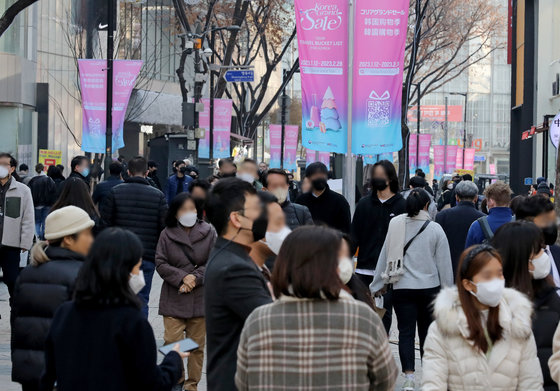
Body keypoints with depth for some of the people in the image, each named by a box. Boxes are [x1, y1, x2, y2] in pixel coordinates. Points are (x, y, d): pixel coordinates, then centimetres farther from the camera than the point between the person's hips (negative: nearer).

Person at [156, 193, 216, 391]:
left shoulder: (209, 233, 0)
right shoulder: (167, 234, 1)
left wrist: (195, 277, -13)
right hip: (173, 298, 0)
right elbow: (161, 264, -1)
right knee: (172, 342, -6)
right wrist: (182, 277, -13)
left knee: (197, 345, 7)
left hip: (200, 298, 0)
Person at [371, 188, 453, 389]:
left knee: (406, 332, 2)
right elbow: (444, 262, -1)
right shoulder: (435, 229, -6)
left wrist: (378, 285, 12)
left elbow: (385, 256, 2)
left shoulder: (395, 225, -3)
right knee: (427, 332, 12)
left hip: (402, 288, 0)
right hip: (429, 287, 0)